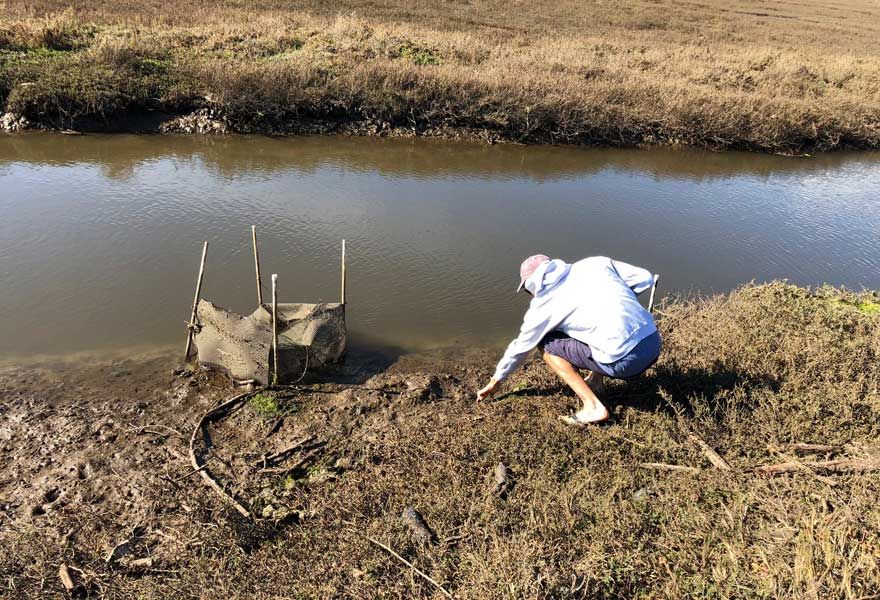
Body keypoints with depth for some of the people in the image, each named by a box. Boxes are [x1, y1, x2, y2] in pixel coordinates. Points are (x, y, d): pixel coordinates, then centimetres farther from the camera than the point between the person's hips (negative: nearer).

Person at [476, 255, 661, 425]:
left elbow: (520, 347, 17)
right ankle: (595, 380, 25)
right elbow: (645, 279, 10)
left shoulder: (543, 305, 4)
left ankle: (593, 407, 2)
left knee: (546, 344, 9)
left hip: (627, 361, -6)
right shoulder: (596, 263, 13)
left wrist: (495, 381, 32)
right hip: (654, 343, 7)